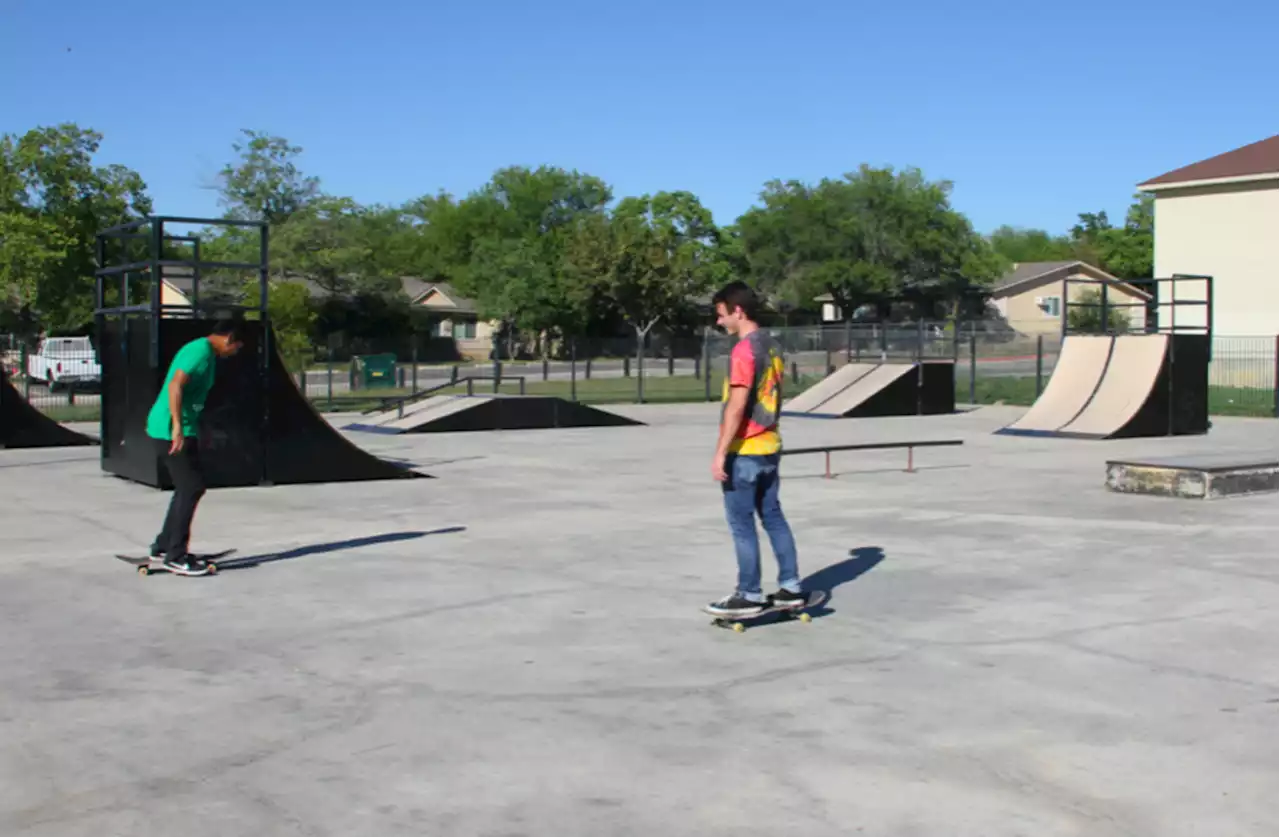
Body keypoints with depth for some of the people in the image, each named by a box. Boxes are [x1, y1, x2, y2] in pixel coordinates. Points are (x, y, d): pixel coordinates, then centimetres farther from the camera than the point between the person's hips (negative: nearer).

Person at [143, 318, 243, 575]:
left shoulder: (206, 353, 16)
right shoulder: (200, 351, -15)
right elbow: (175, 386, -26)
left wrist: (192, 430, 28)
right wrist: (177, 427, -31)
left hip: (181, 430, 10)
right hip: (171, 430, -10)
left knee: (187, 487, 15)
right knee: (192, 487, -9)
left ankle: (163, 546, 23)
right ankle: (175, 556, -4)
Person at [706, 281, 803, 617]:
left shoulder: (744, 350, -17)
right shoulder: (772, 346, 11)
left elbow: (736, 406, -21)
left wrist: (720, 453, -20)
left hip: (744, 451, -9)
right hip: (770, 446, 9)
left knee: (742, 523, -1)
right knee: (773, 517, 14)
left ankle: (749, 595, 4)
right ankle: (791, 587, 17)